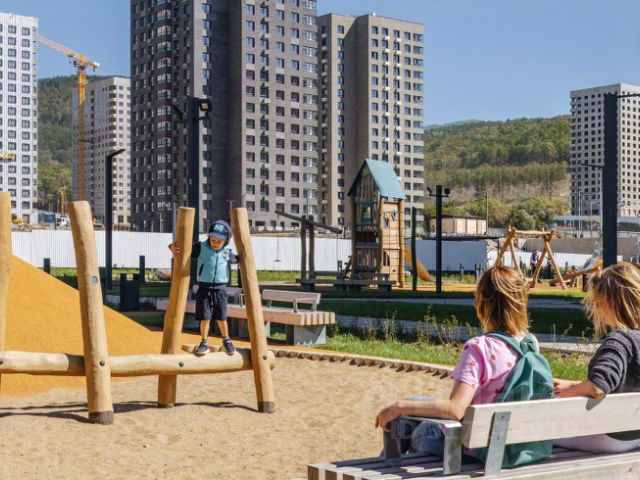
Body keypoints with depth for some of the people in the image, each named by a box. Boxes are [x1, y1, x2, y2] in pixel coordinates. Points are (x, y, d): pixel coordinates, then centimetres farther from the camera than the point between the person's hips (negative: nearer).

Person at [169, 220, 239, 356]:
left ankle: (226, 340, 27)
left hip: (220, 288, 1)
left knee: (221, 317, 7)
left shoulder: (227, 252, 2)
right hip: (204, 287, -1)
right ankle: (204, 343, 12)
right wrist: (173, 247, -24)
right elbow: (183, 249, -4)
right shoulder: (200, 248, -6)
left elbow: (237, 259, 23)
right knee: (205, 317, -1)